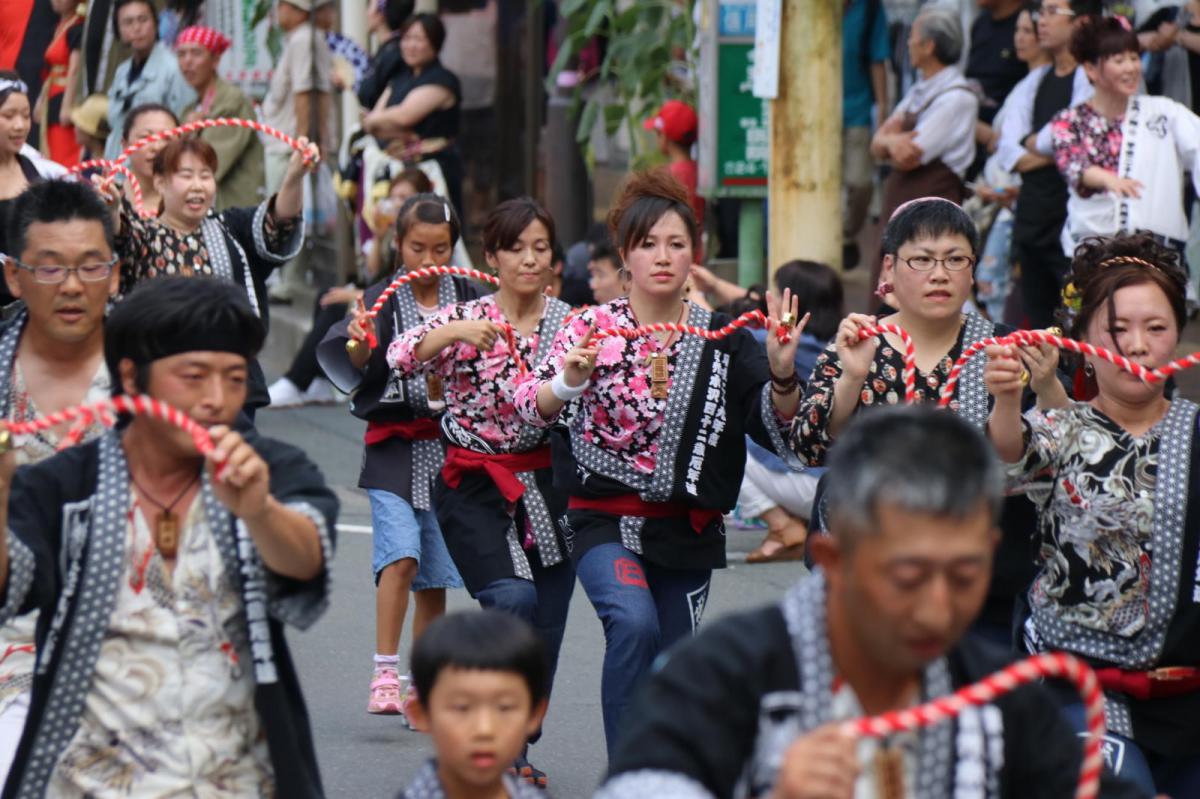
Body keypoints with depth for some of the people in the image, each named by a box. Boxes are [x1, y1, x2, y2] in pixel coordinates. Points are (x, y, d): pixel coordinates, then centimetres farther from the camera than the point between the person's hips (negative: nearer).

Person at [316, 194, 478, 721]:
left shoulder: (468, 299, 4)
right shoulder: (381, 302, -1)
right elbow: (358, 379, -11)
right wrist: (360, 352, -31)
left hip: (451, 451, 2)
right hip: (395, 448, -2)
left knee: (435, 576, 6)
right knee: (401, 556, -19)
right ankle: (385, 674, -16)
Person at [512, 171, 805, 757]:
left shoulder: (721, 337, 1)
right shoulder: (593, 326, -4)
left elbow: (778, 429, -6)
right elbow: (529, 407, -15)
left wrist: (782, 373, -25)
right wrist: (571, 381, -36)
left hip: (687, 530, 3)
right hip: (605, 518, -3)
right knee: (634, 622, -28)